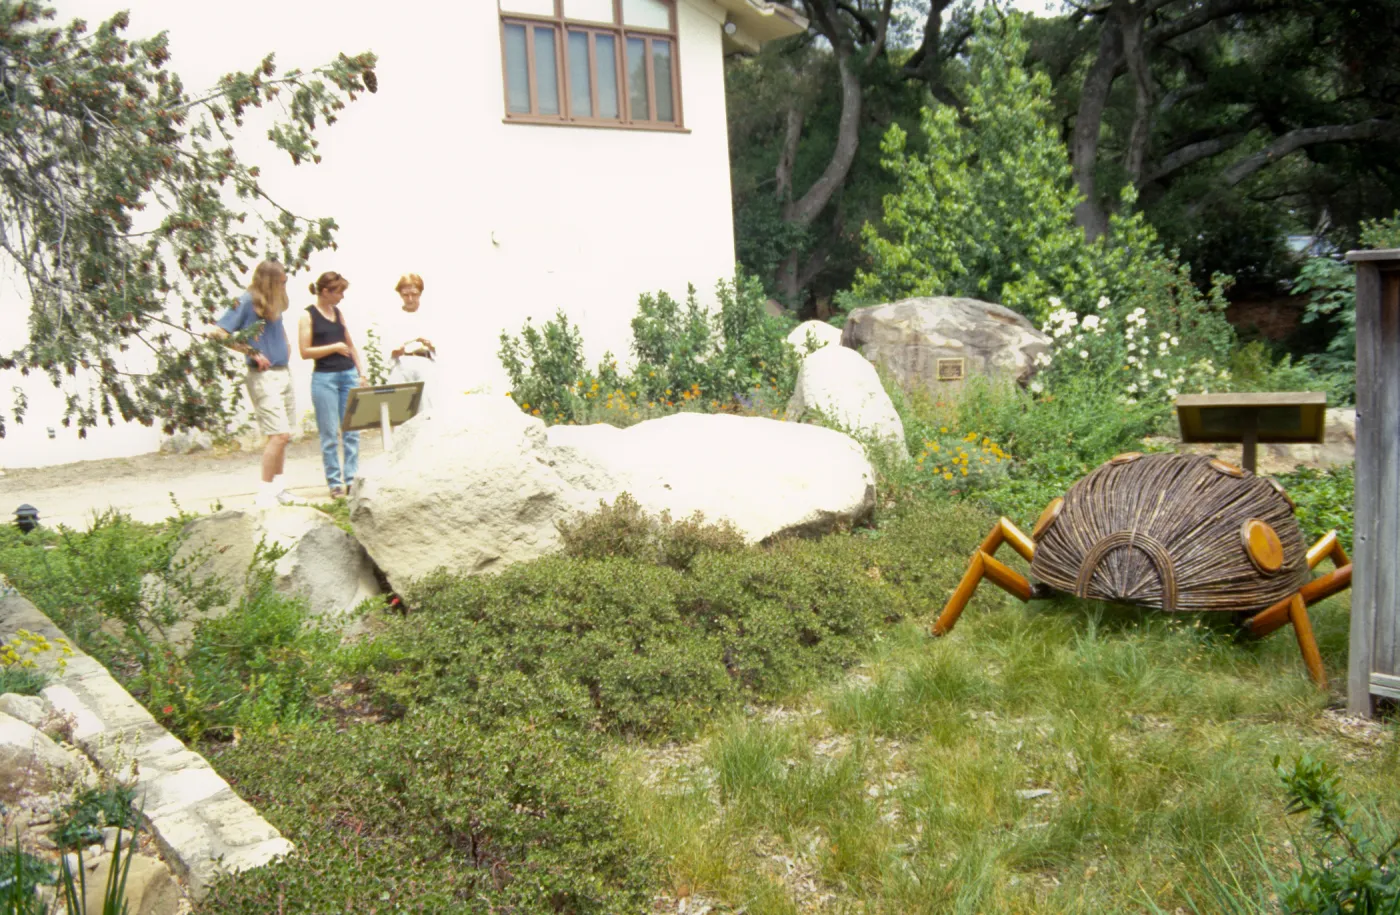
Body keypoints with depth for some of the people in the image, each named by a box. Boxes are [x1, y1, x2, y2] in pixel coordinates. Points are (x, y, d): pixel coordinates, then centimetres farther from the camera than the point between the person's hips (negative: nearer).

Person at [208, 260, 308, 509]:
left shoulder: (274, 303, 11)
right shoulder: (246, 302, -11)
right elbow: (217, 332, -16)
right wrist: (252, 353, -17)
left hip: (284, 374, 8)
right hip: (264, 376, -8)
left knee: (281, 436, 12)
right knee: (279, 435, -13)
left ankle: (278, 489, 21)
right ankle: (264, 495, -6)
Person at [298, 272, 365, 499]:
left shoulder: (338, 313, 13)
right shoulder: (308, 316, -4)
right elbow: (305, 351, -9)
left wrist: (361, 373, 12)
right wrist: (335, 347, -14)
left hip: (349, 375, 6)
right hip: (324, 378, -5)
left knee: (352, 432, 4)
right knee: (329, 434, 0)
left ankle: (351, 479, 8)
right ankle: (334, 483, 6)